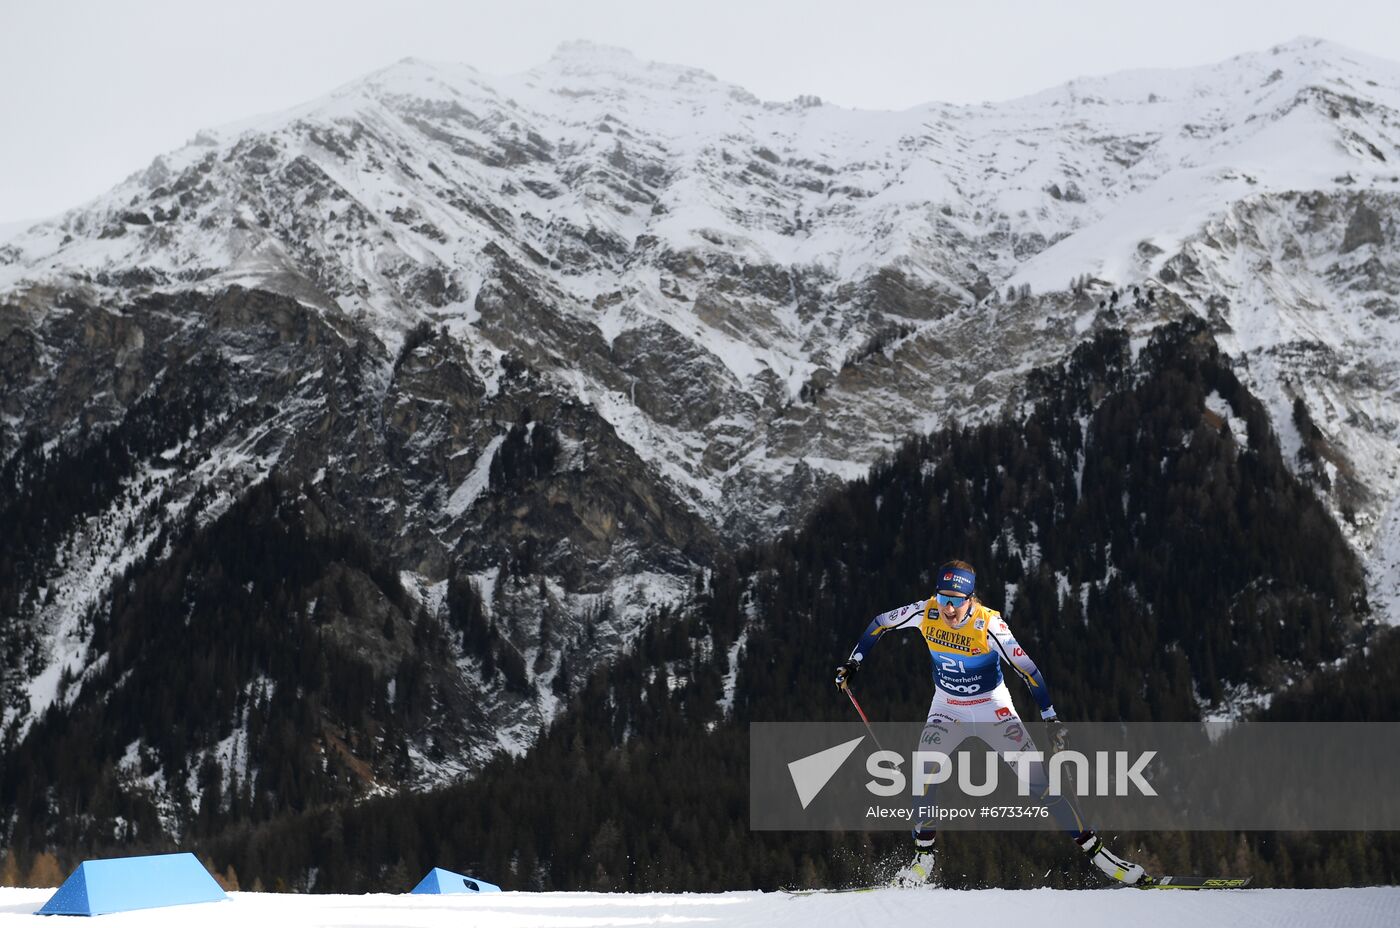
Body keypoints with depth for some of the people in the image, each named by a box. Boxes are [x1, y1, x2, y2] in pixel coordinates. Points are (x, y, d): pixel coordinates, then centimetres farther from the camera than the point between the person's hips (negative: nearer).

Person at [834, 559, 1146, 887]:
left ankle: (1096, 850, -1)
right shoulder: (925, 612, -18)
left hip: (994, 709, -2)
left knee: (1038, 781, -9)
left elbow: (1027, 669, -21)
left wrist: (1052, 719, -22)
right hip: (948, 710, 2)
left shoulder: (989, 624, -27)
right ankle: (923, 856, -4)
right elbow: (880, 623, 0)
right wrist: (853, 662, 1)